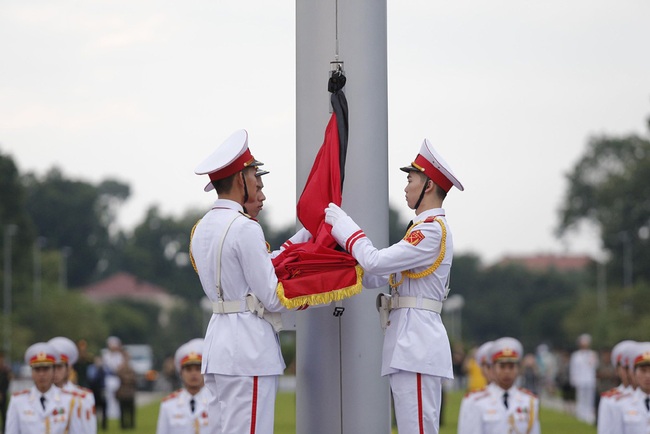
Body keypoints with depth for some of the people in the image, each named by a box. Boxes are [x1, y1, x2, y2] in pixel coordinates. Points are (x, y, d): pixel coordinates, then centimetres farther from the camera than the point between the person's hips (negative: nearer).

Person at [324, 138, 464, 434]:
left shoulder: (433, 230, -12)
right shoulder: (424, 229, 21)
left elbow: (376, 262, -17)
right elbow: (382, 276, 20)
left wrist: (343, 224, -4)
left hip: (416, 343, -10)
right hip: (409, 343, 10)